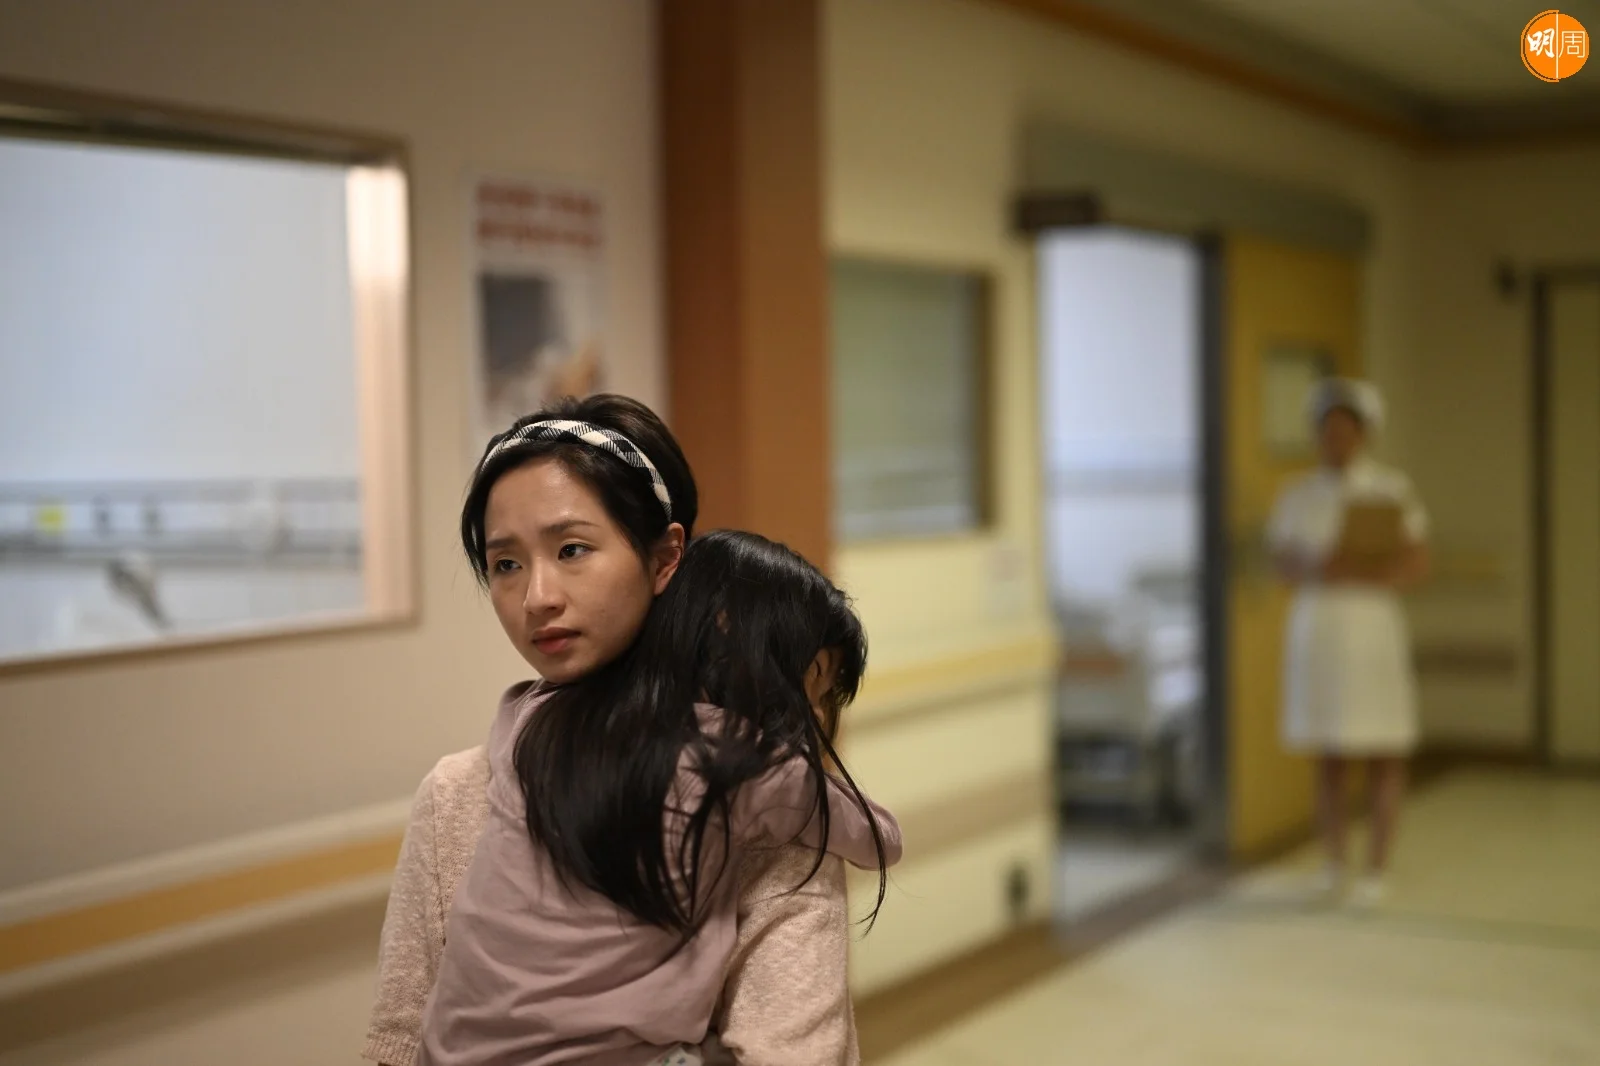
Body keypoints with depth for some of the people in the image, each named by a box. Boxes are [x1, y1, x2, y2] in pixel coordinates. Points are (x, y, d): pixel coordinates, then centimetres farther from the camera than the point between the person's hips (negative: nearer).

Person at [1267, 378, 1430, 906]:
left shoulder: (1392, 489, -3)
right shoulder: (1298, 496, 7)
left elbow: (1415, 564, -8)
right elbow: (1283, 561, 4)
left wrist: (1356, 570, -18)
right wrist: (1317, 571, -15)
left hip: (1372, 628, -3)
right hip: (1315, 628, 3)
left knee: (1383, 757, 0)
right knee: (1327, 755, 7)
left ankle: (1376, 870, 6)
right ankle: (1333, 862, 17)